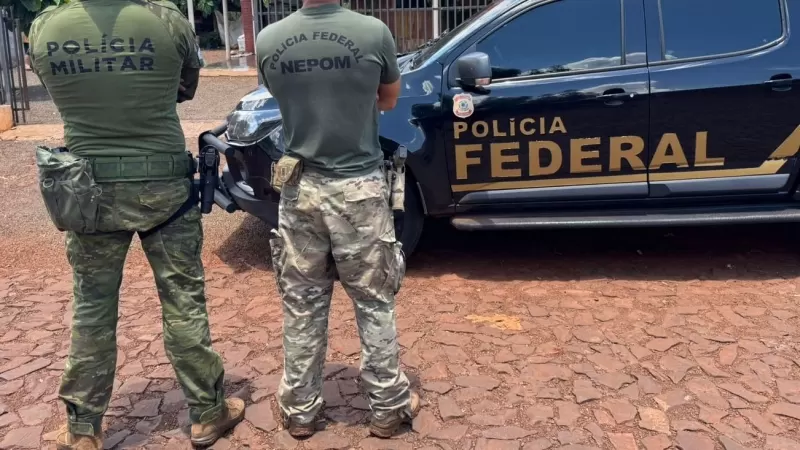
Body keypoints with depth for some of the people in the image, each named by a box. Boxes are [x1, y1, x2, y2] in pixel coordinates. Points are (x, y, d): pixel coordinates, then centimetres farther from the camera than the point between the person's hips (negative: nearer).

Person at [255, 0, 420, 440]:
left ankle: (300, 409, 27)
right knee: (374, 304, 11)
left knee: (302, 307, 13)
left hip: (300, 189, 2)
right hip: (360, 188, -2)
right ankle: (387, 406, 25)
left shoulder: (269, 40, -4)